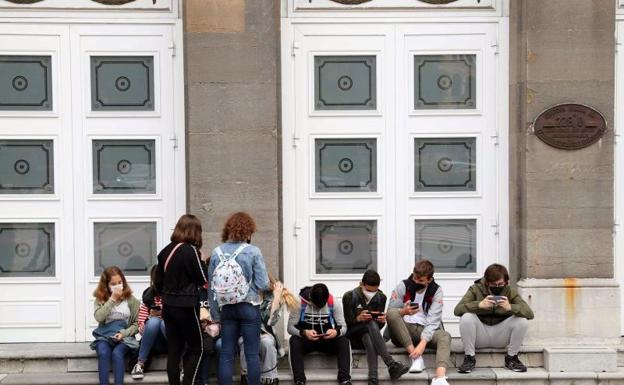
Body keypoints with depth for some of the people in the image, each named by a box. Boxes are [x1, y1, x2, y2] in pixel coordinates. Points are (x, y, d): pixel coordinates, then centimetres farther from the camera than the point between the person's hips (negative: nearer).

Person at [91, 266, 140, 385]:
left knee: (117, 353, -32)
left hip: (124, 337, -1)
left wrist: (123, 333, -13)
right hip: (104, 336, 1)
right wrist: (112, 299, -12)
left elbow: (136, 324, 4)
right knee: (103, 353, -31)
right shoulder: (100, 299, 7)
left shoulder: (131, 300, 5)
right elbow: (99, 317, -12)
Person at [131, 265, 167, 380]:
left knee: (165, 323, -33)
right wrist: (151, 317, -17)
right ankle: (140, 364, -23)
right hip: (156, 343, 2)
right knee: (154, 321, -31)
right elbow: (141, 328, 1)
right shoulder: (149, 296, 2)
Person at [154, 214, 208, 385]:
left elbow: (158, 282, 9)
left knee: (173, 350, 10)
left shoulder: (165, 251, 5)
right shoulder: (190, 251, -15)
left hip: (168, 306, 6)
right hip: (186, 306, -6)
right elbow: (202, 280, -8)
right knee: (195, 348, 5)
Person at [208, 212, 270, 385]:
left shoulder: (216, 252, -2)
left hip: (226, 308, 3)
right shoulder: (253, 252, -12)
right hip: (249, 306, -3)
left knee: (226, 353, 8)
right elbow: (263, 284, -13)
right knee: (252, 354, 4)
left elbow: (211, 284, -1)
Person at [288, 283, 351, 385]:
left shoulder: (334, 303, -10)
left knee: (344, 341, -28)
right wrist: (304, 333, -34)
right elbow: (290, 327, -13)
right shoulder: (300, 303, -14)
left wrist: (336, 332, -33)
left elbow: (343, 327, -8)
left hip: (327, 340, 1)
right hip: (306, 340, -1)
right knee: (294, 340, -33)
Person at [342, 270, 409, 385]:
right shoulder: (349, 297, -6)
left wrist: (382, 321, -22)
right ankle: (391, 365, -47)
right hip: (353, 337, -3)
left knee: (368, 338, -38)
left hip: (369, 335, 3)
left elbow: (379, 326, 3)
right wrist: (359, 318, -29)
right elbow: (347, 322, -8)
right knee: (371, 324, -36)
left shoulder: (381, 297, 3)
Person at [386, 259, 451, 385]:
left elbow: (433, 320, -15)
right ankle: (416, 357, -31)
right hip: (404, 330, 0)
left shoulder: (436, 291, -3)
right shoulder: (403, 286, -2)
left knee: (445, 336, -30)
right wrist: (403, 312, -27)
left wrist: (423, 343, -30)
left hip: (425, 331, 0)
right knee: (392, 313, -29)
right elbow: (390, 313, -4)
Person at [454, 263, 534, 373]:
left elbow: (529, 313, -15)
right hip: (479, 337, -1)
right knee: (466, 317, -30)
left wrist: (510, 307, -34)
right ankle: (469, 358, -13)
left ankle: (512, 358, -2)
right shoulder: (475, 289, -6)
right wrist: (479, 305, -36)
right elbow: (457, 310, -20)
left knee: (522, 320, -23)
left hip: (501, 337, 1)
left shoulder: (510, 292, -3)